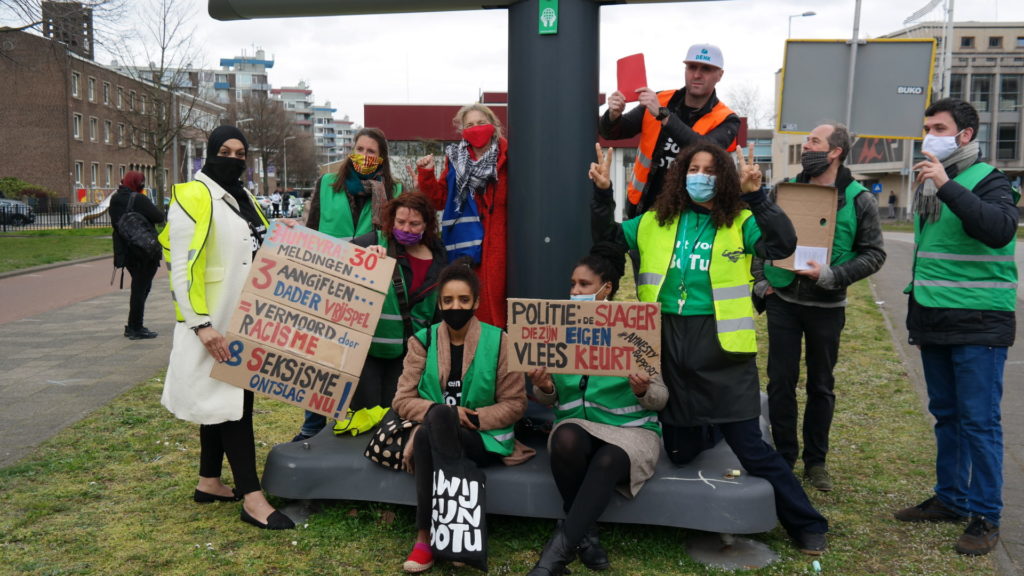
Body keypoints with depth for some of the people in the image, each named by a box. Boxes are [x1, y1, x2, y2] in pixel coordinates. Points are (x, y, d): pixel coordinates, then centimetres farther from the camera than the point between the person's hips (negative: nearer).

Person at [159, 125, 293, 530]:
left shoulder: (242, 199, 14)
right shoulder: (193, 198, -13)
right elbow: (183, 268, -19)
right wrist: (201, 325, -24)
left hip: (242, 320, 9)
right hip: (213, 324, -9)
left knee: (224, 399, 15)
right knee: (232, 402, -7)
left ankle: (209, 482, 27)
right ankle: (251, 498, -4)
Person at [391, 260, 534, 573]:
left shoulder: (498, 341, 1)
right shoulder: (423, 341, 5)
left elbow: (515, 404, 0)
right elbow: (402, 400, 1)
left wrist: (474, 418, -15)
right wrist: (443, 412, -16)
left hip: (483, 439, -2)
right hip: (432, 436, 2)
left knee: (438, 417, -34)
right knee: (425, 434, -35)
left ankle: (426, 535, -28)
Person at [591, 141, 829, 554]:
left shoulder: (739, 223, -2)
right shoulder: (655, 222, 8)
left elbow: (783, 245, -17)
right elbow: (607, 238, 11)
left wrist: (756, 196, -25)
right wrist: (602, 193, -3)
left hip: (722, 349, -3)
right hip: (667, 346, 4)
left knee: (749, 446, -1)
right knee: (679, 452, 15)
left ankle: (806, 525, 19)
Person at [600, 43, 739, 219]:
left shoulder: (725, 120, -7)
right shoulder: (659, 101, 2)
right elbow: (610, 132, 3)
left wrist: (662, 114, -35)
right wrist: (613, 115, -21)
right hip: (640, 208, 3)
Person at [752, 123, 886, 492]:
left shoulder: (859, 201, -5)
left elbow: (873, 254, -6)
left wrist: (831, 276, -19)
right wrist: (760, 279, 2)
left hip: (826, 306, -1)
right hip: (782, 300, 2)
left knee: (821, 385, 10)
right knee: (781, 380, 6)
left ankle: (816, 460, 25)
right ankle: (784, 456, 20)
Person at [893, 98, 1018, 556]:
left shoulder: (989, 182, -7)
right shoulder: (929, 184, 13)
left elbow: (1000, 230, -29)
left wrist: (946, 185, -31)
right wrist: (916, 314, 22)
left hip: (978, 327, -7)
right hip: (935, 325, 7)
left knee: (979, 423, -3)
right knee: (946, 416, 14)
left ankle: (985, 518, 7)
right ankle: (951, 500, 25)